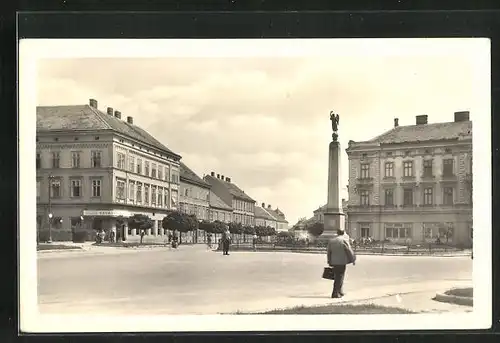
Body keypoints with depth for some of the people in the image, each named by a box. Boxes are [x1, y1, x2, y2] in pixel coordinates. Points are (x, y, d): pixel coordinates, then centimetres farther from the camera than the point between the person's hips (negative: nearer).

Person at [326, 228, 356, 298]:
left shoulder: (331, 240, 10)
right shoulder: (344, 240, -8)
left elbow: (328, 252, 12)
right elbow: (349, 250, -8)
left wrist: (329, 262, 19)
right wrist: (353, 259, 2)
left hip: (334, 262, 6)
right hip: (342, 262, -6)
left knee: (337, 277, 16)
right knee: (340, 277, -2)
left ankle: (340, 292, 26)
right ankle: (335, 293, -6)